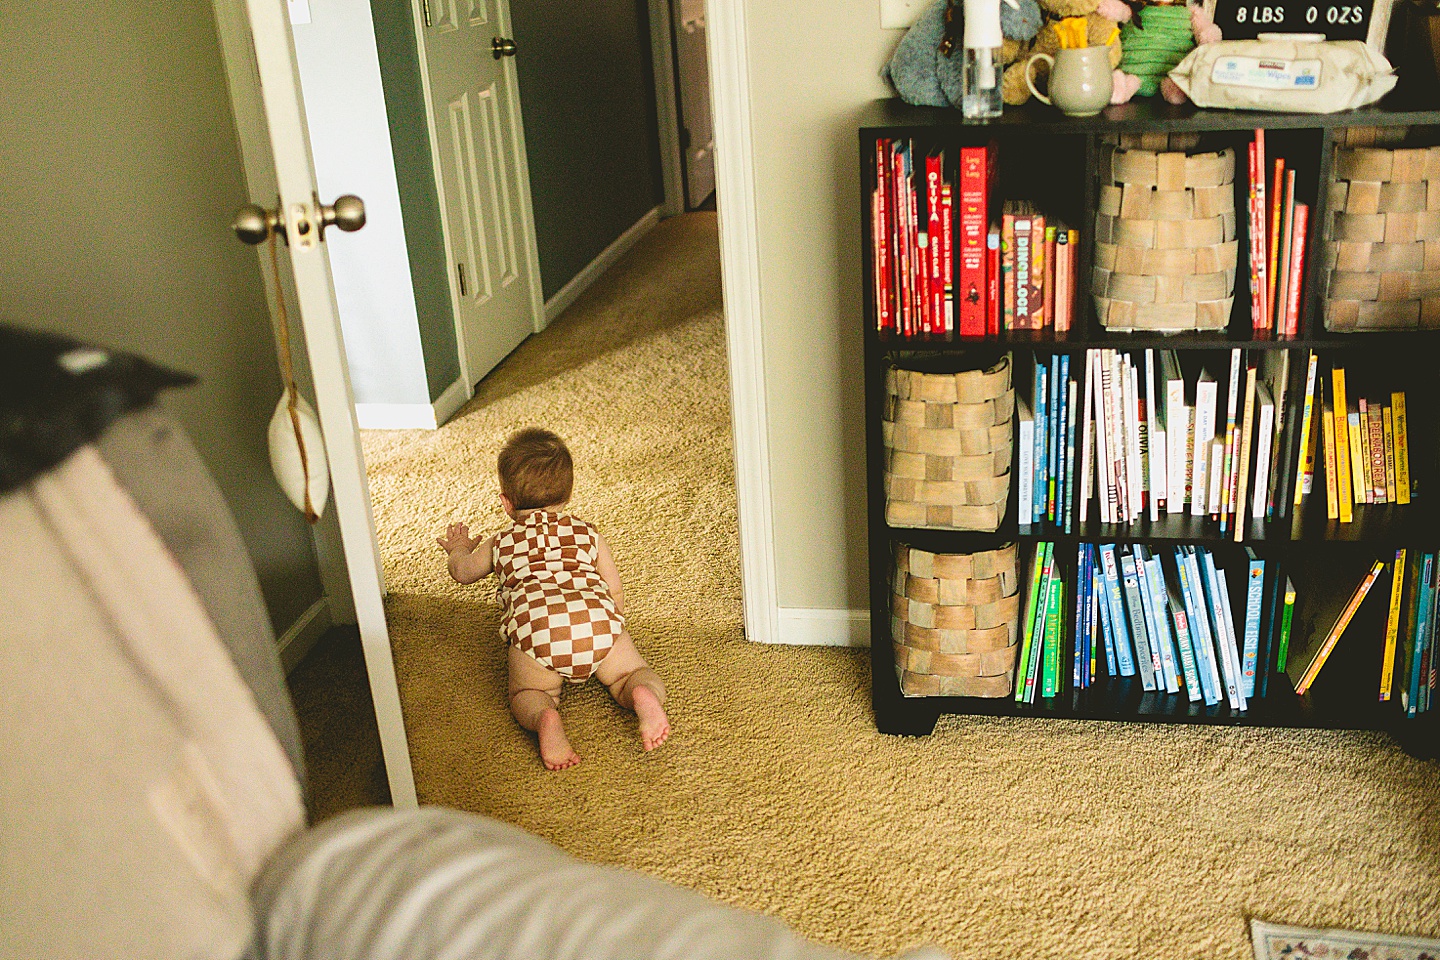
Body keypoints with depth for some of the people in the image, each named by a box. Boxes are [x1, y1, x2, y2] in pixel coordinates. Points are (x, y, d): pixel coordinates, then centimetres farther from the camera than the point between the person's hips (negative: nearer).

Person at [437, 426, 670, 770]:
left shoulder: (501, 543, 31)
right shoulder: (588, 534, 31)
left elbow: (462, 571, 48)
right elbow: (616, 593, 29)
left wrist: (458, 547, 71)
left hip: (535, 627, -1)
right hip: (597, 619, 1)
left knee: (527, 694, 10)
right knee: (634, 673, 12)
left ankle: (546, 719, -25)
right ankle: (643, 696, -25)